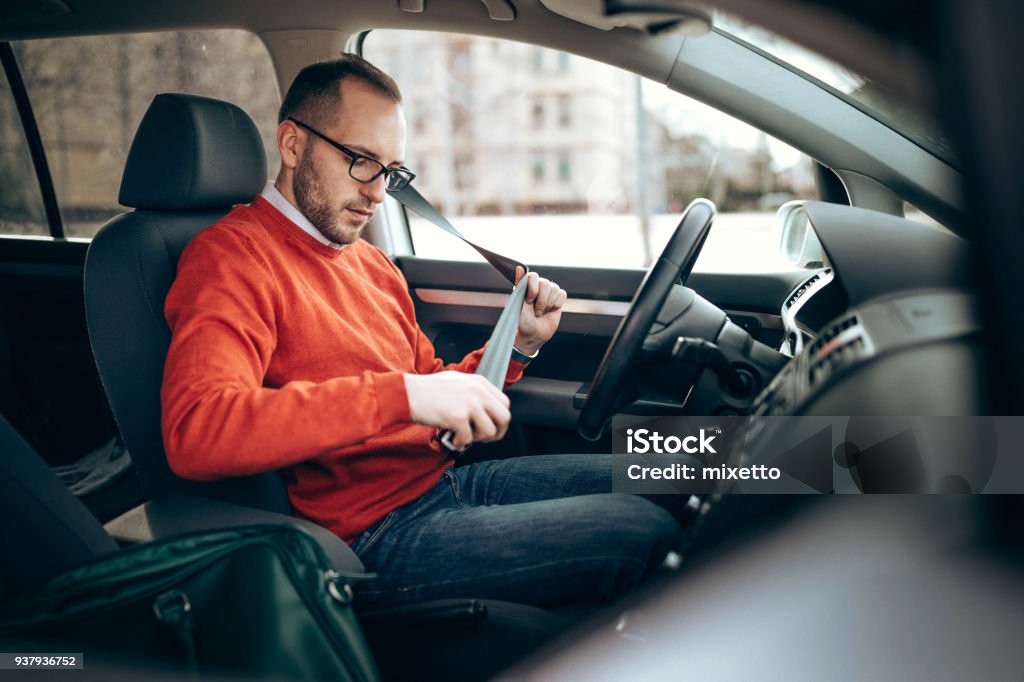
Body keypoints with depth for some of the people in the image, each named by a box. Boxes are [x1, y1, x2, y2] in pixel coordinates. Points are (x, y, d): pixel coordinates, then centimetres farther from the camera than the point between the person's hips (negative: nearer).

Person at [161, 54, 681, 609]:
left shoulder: (371, 263, 17)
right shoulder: (232, 256, -11)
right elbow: (194, 433, -30)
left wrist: (519, 344, 4)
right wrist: (403, 395, -34)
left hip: (445, 481, 9)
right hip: (372, 536, -9)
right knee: (640, 533, -17)